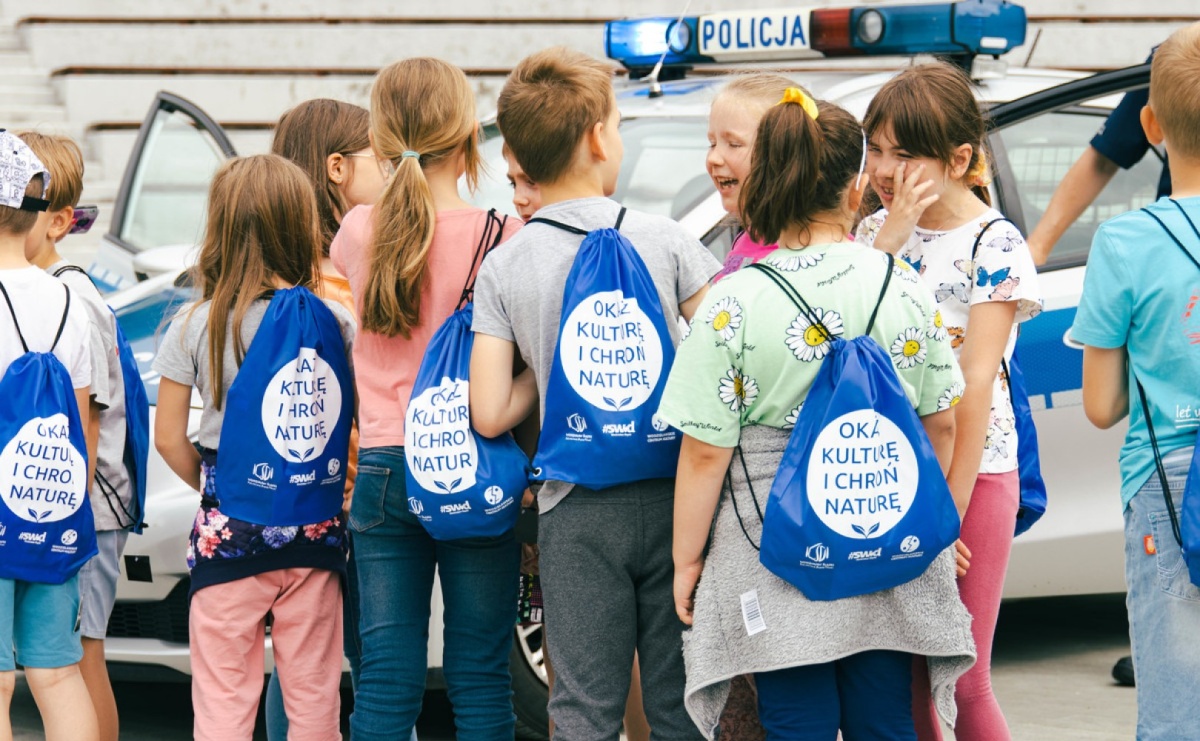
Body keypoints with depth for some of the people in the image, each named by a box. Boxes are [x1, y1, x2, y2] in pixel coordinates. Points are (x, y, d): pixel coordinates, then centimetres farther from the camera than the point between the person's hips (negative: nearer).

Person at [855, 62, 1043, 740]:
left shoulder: (995, 246, -9)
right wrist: (891, 235, -13)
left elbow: (977, 386, -13)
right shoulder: (878, 231, 8)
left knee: (961, 683, -3)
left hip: (971, 475, -5)